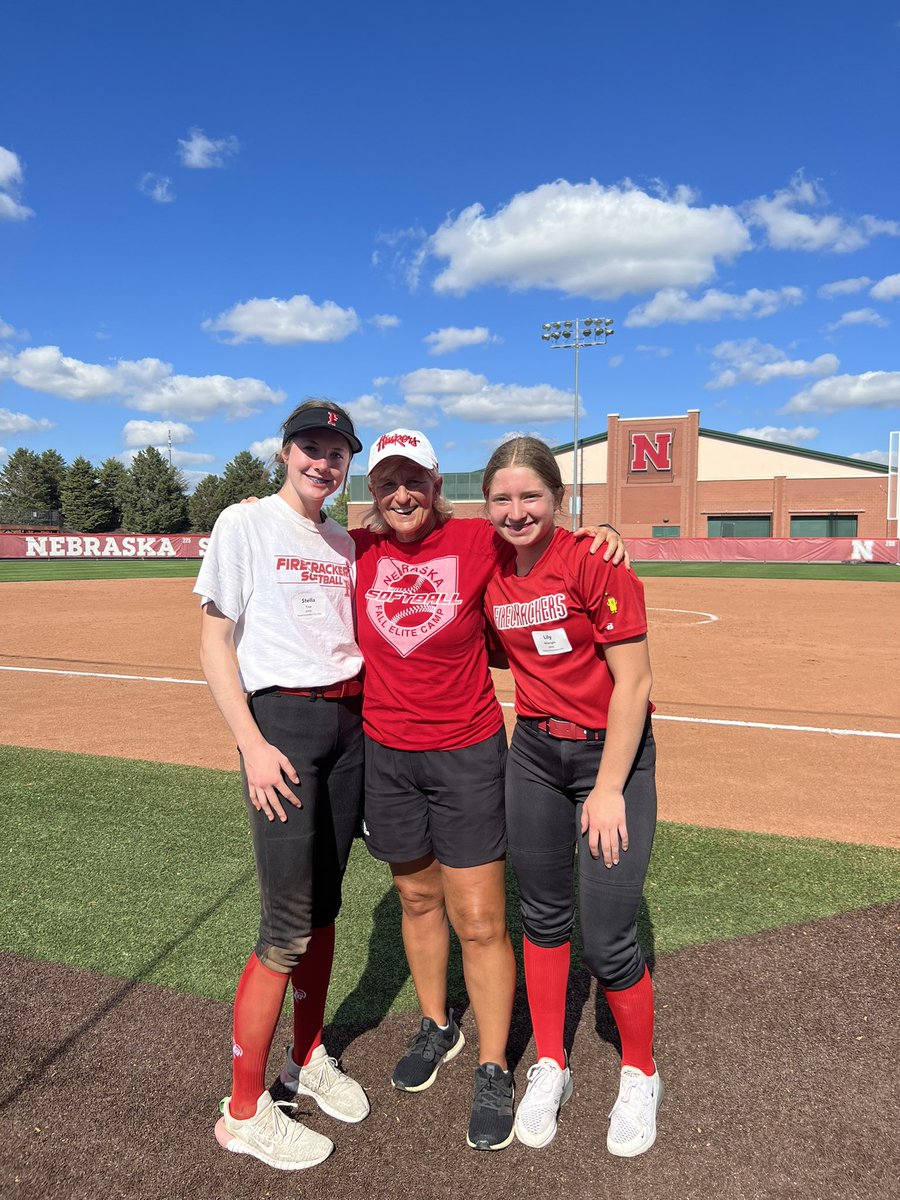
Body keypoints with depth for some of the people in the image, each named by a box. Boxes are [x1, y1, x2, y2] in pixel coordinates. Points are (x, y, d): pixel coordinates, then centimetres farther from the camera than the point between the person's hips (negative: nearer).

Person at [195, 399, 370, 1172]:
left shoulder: (345, 544, 12)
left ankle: (310, 1058, 34)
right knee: (289, 925, -4)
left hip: (350, 723, 6)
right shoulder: (245, 525, -4)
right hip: (282, 721, -6)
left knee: (325, 904, 15)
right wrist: (252, 746, -16)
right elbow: (214, 645, -8)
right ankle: (244, 1111, 14)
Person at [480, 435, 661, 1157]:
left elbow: (633, 683, -17)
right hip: (533, 751, 5)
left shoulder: (595, 564, -17)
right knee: (544, 915, 15)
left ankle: (641, 1077, 29)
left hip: (613, 751, -5)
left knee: (607, 941, -1)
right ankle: (550, 1068, 37)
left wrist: (608, 790, -16)